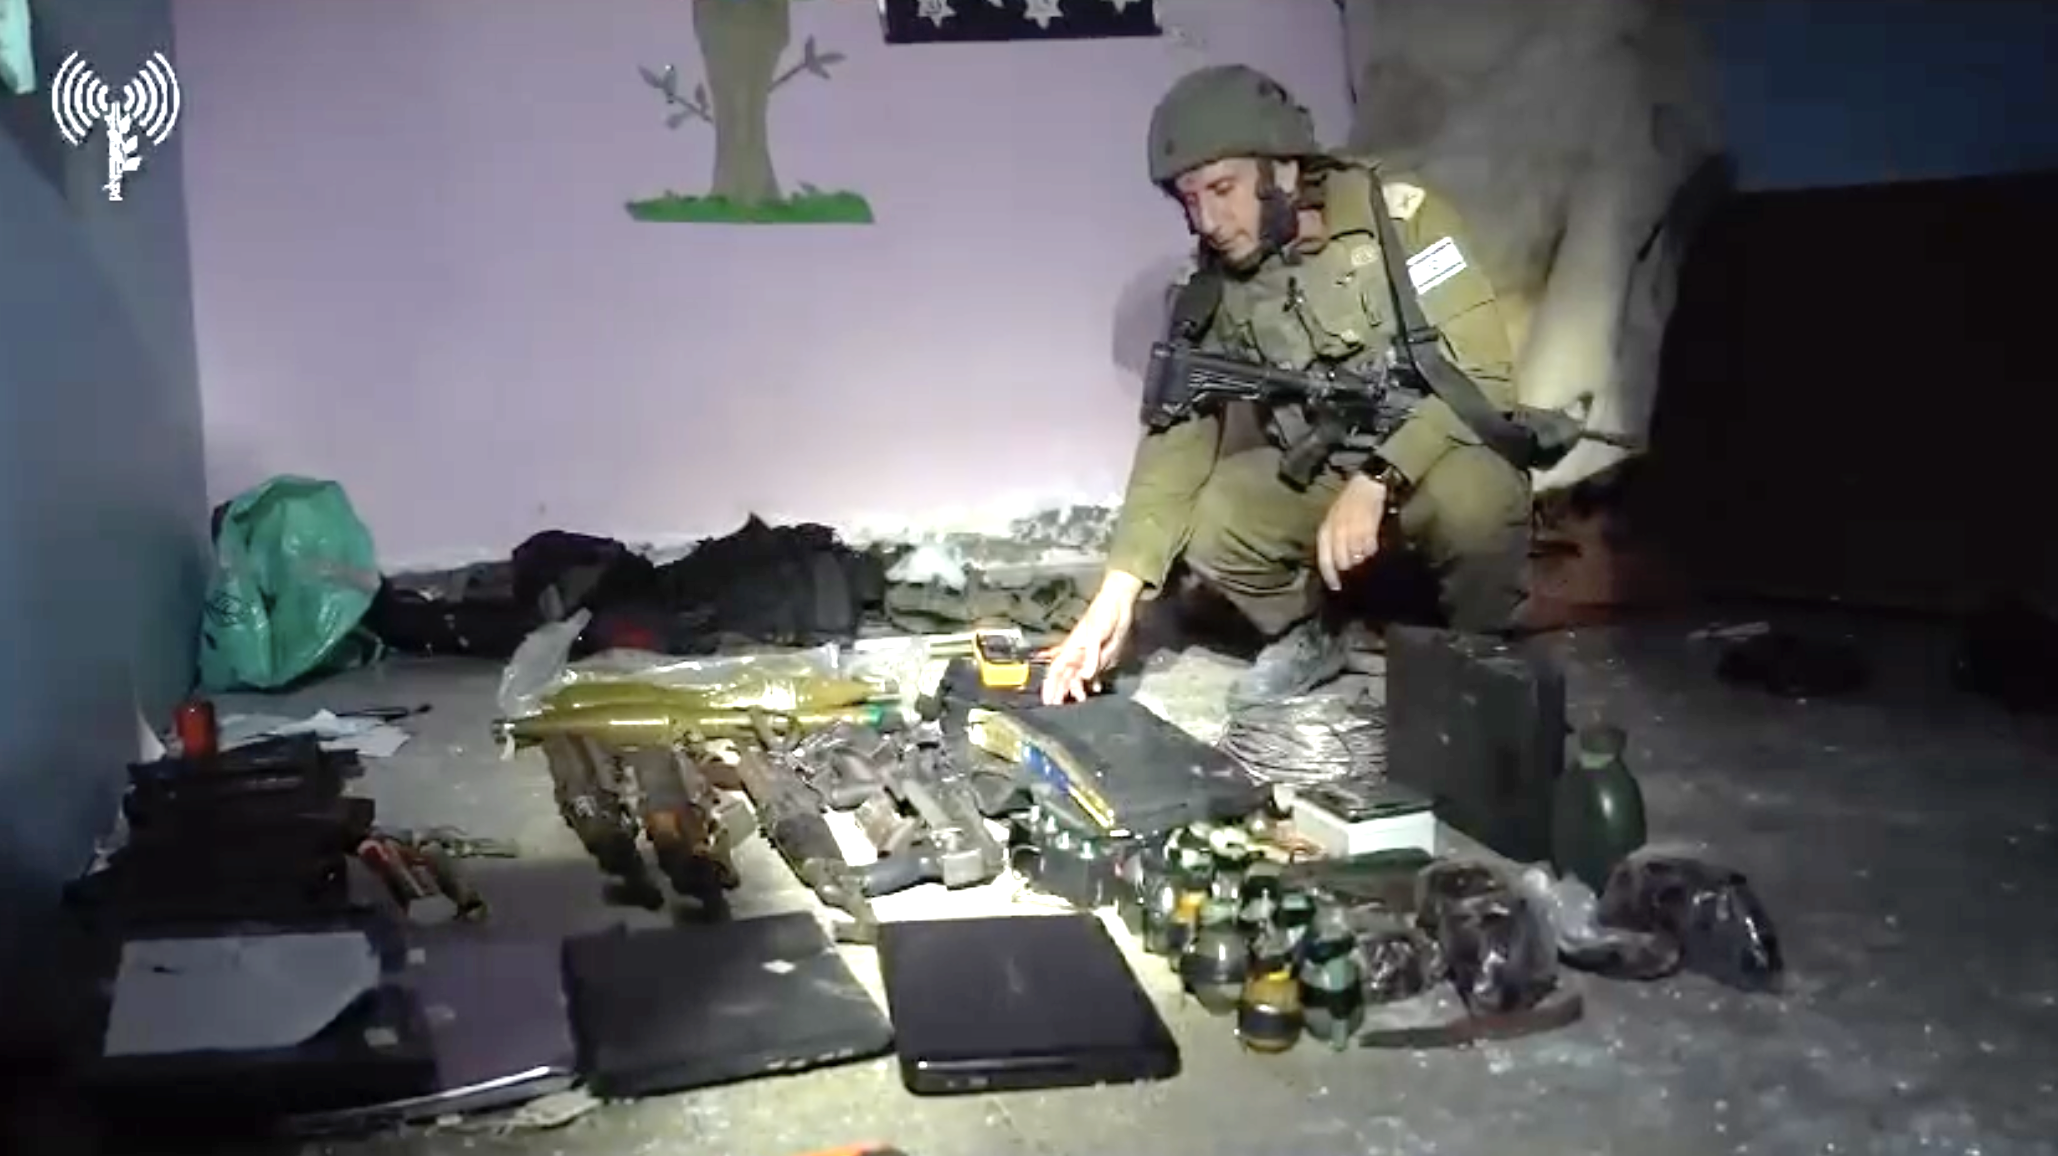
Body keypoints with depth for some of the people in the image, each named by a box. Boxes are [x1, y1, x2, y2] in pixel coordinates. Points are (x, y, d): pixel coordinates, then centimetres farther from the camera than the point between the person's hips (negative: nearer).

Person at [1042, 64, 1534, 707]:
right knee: (1201, 521, -21)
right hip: (1317, 475, 4)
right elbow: (1177, 437, -12)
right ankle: (1306, 633, 9)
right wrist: (1117, 592, -23)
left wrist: (1376, 482, -37)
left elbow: (1482, 377, -25)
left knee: (1473, 496, -37)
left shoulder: (1400, 217, -20)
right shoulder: (1212, 292, -8)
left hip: (1437, 458, -4)